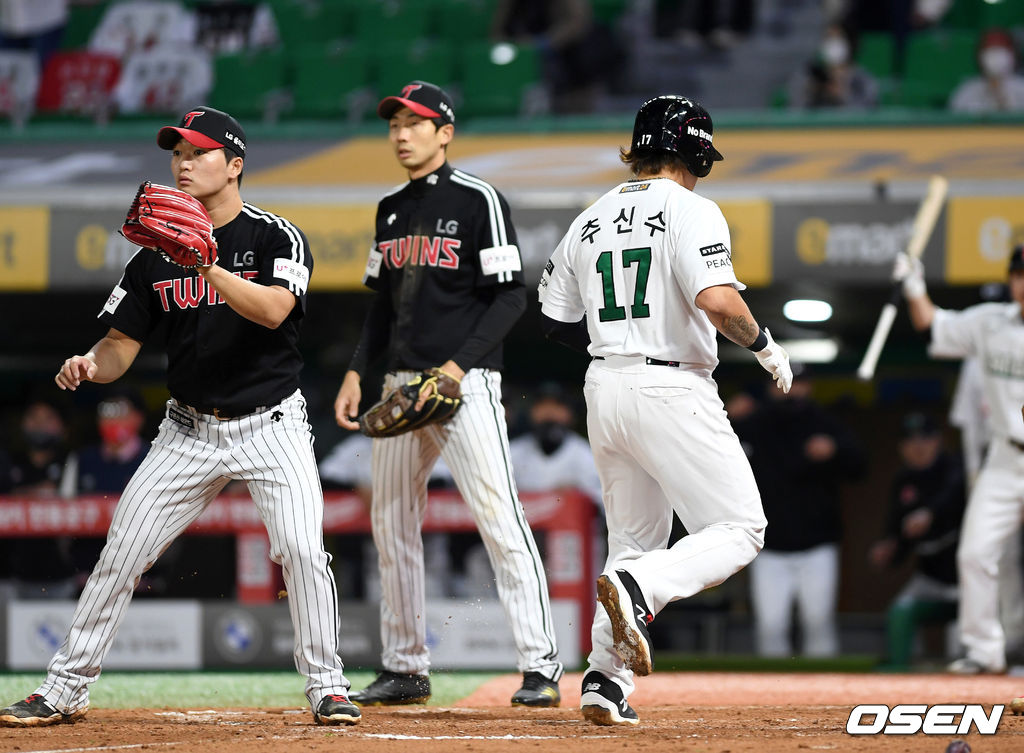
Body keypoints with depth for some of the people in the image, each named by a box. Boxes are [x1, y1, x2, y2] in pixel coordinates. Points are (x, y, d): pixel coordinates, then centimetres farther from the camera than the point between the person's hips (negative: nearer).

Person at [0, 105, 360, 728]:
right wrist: (91, 365, -18)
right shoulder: (157, 252, 5)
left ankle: (327, 687, -4)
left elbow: (273, 310, -26)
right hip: (190, 431, 4)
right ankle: (66, 690, 11)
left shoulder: (277, 238, -7)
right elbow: (123, 343, 5)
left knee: (302, 548, -20)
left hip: (271, 426, -4)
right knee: (120, 554, 0)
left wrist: (207, 267, -39)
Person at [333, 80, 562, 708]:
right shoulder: (392, 209, 15)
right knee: (392, 522, 9)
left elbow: (511, 297, -11)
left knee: (499, 518, -14)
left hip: (467, 381, -8)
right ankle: (406, 669, 18)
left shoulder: (479, 201, -6)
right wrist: (357, 370, 11)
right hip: (402, 383, 8)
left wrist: (458, 366, -19)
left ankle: (542, 667, -14)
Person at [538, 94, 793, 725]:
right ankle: (637, 588, -25)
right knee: (739, 530, -2)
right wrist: (764, 345, -6)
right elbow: (716, 299, -23)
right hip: (672, 388, -7)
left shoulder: (591, 220, 12)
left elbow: (558, 323, 16)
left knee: (636, 541, 17)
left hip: (604, 388, 7)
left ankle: (607, 681, 6)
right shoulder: (691, 210, -8)